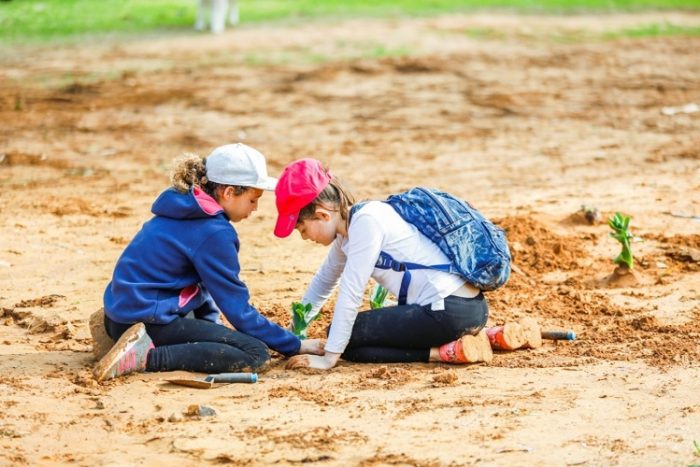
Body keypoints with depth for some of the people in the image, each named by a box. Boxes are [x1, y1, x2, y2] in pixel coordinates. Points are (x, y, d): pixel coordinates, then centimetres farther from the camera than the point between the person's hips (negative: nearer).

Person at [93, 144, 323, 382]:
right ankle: (148, 357, -21)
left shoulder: (184, 205, 12)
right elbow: (238, 309, -11)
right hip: (149, 321, -10)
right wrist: (295, 346, -5)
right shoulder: (213, 232, -15)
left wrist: (214, 326, 23)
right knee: (255, 354, -18)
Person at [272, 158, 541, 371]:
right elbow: (325, 281, 32)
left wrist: (328, 357, -14)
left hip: (449, 310, -9)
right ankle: (495, 337, 17)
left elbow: (350, 293, -16)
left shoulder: (366, 221, -14)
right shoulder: (346, 229, 15)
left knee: (347, 338, -6)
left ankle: (448, 352, -15)